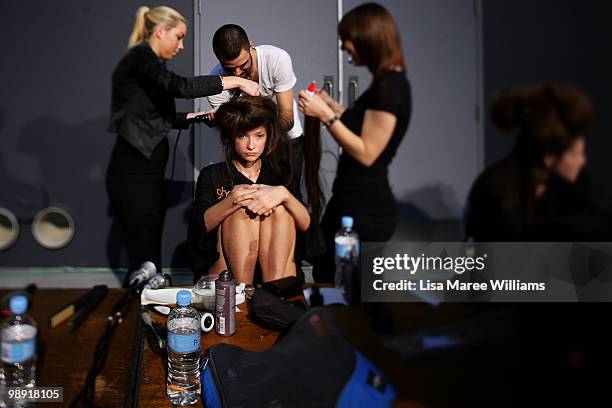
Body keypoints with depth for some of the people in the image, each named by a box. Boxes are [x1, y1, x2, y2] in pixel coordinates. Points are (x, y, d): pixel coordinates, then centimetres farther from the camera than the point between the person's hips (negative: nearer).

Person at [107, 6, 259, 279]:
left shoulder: (148, 63, 21)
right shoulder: (139, 57, -8)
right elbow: (180, 86, -25)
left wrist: (199, 116, 12)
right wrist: (236, 81, -19)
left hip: (148, 170, 10)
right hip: (133, 172, -10)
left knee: (150, 257, 8)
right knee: (145, 259, -10)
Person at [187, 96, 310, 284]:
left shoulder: (278, 173, 14)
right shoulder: (212, 175, 9)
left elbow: (305, 225, -1)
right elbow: (200, 226, -8)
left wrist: (284, 194, -21)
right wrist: (231, 201, -26)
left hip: (276, 268, 2)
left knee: (279, 208, -19)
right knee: (242, 211, -22)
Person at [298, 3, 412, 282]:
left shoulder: (388, 87, -20)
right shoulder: (388, 83, 11)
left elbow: (366, 153, -21)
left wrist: (326, 116, -18)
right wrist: (334, 108, 13)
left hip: (364, 210, -10)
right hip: (354, 202, 10)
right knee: (325, 276, 21)